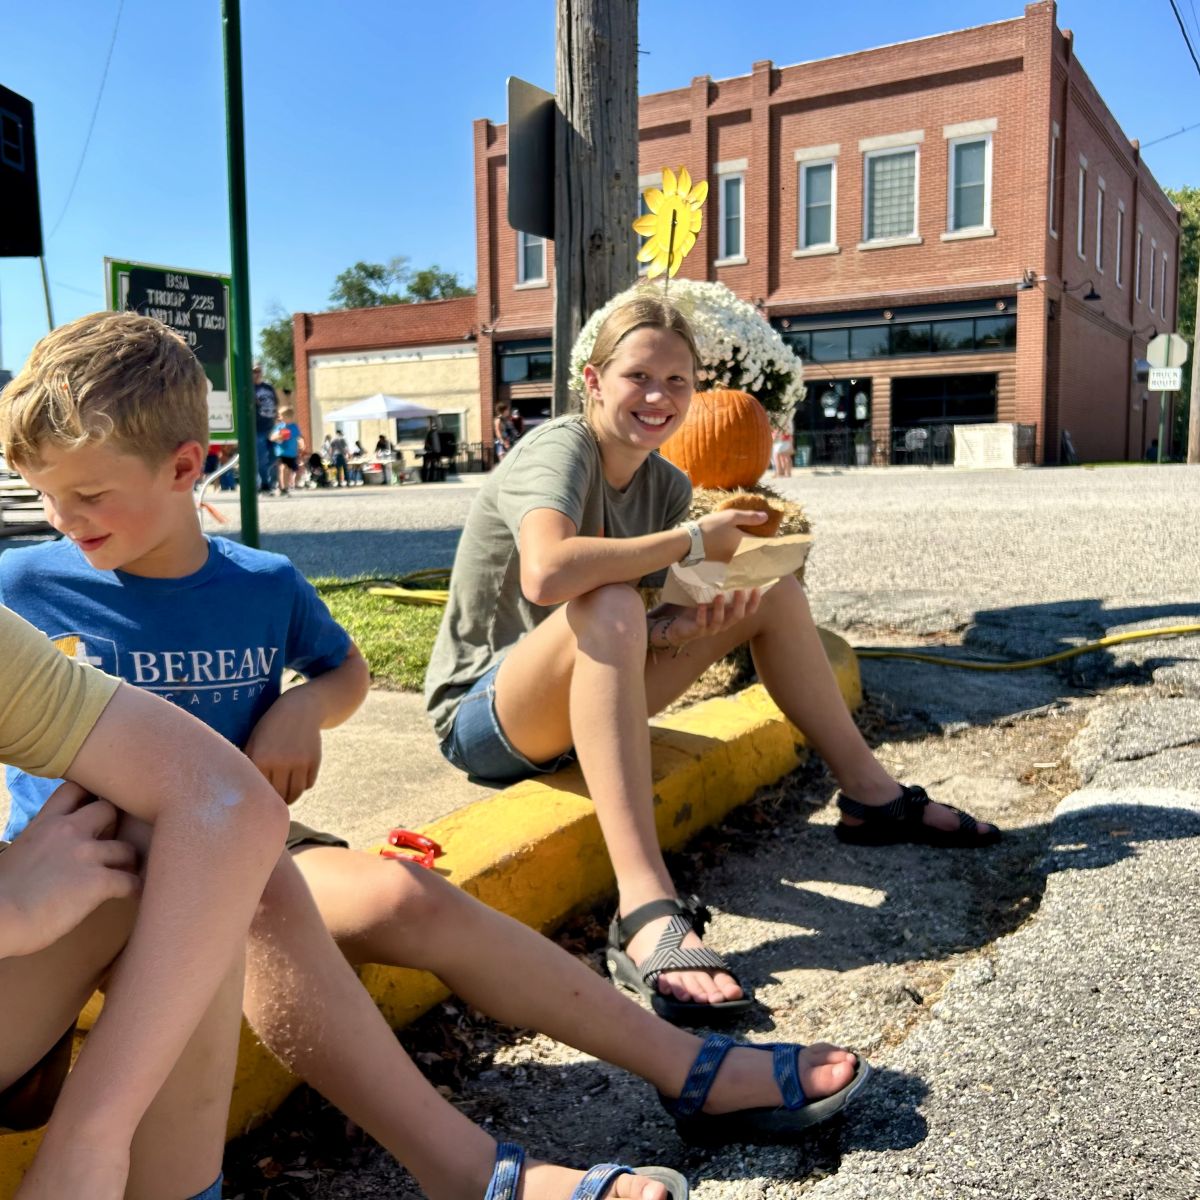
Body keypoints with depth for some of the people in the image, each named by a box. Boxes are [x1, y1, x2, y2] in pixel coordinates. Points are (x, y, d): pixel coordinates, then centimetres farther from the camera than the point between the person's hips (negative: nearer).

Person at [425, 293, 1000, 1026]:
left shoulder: (668, 485, 3)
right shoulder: (560, 450, -19)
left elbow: (644, 631, 4)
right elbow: (545, 574, -41)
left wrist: (684, 624, -20)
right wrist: (693, 541, -29)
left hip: (583, 707, 8)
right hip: (483, 714, -7)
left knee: (771, 588, 3)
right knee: (608, 608, -39)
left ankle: (873, 796, 10)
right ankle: (647, 911, -46)